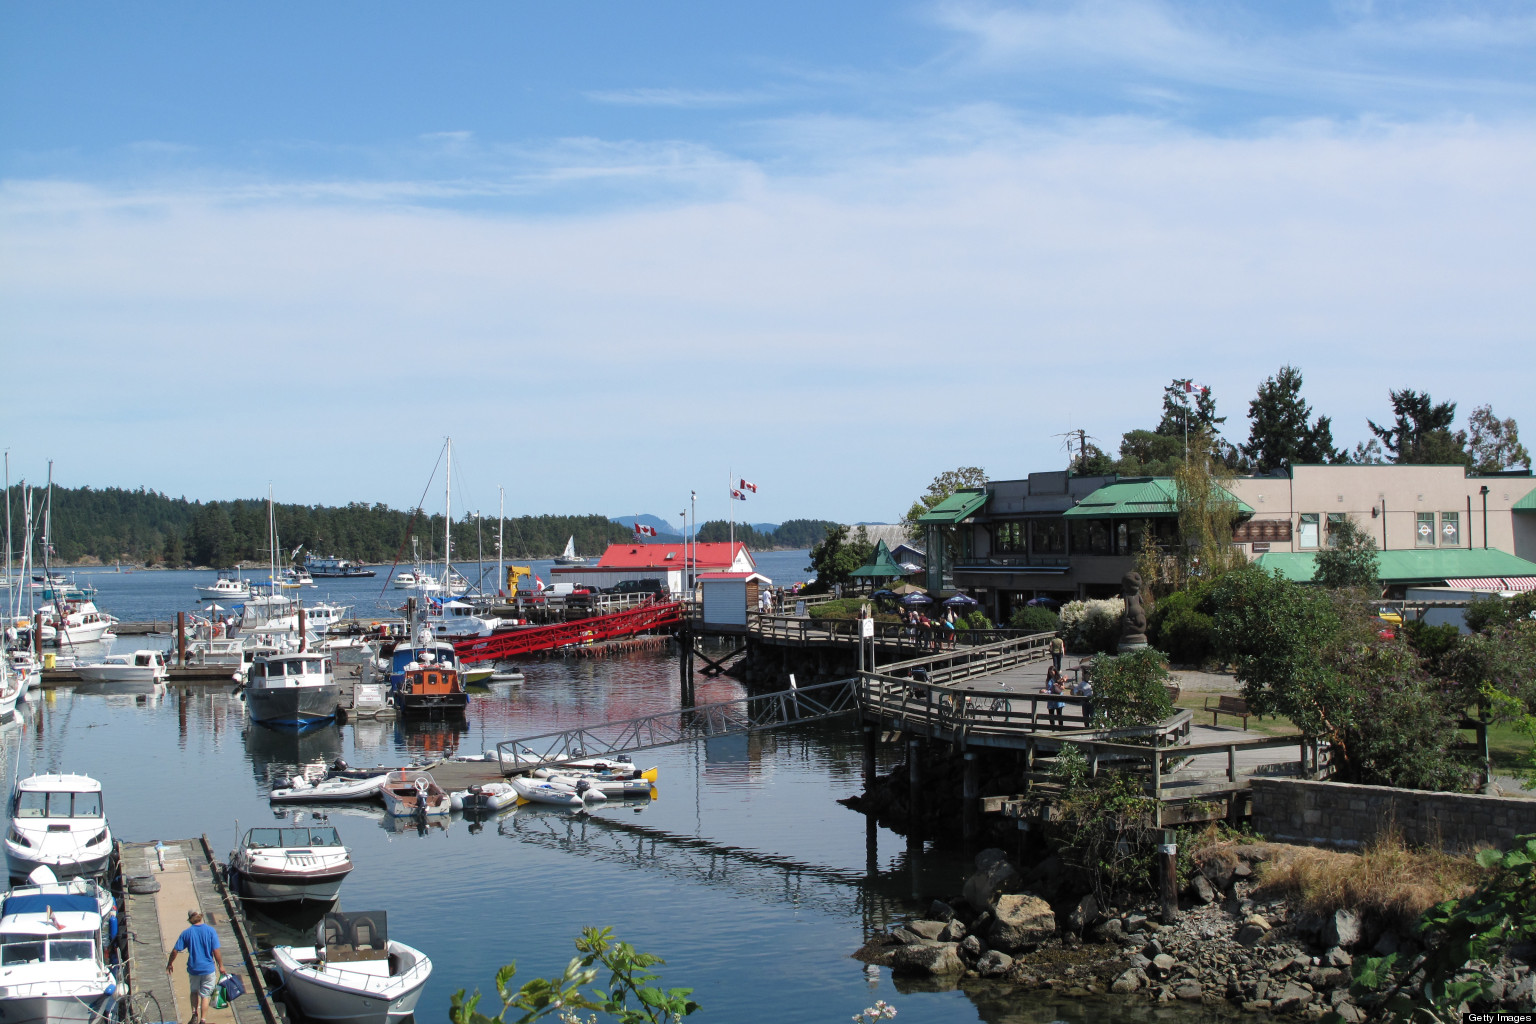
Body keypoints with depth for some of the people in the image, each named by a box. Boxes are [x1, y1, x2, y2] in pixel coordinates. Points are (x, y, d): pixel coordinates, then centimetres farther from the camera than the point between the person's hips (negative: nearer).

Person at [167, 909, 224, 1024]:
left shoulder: (186, 933, -7)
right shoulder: (210, 931, -10)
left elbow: (175, 950, -2)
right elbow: (216, 951, -11)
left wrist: (170, 963, 15)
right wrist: (221, 966, 2)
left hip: (193, 969, 1)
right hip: (208, 969, -1)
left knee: (195, 992, 24)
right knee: (205, 995, 10)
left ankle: (195, 1014, 12)